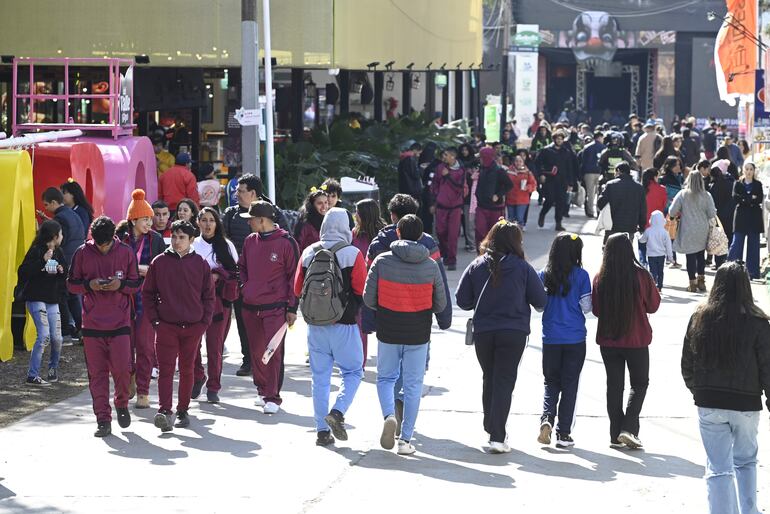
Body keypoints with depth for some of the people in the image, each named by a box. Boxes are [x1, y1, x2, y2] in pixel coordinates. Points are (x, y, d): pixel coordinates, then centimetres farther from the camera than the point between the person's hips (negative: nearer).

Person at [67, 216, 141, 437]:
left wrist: (121, 284, -13)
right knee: (97, 372, 1)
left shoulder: (126, 253, 1)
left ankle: (122, 404, 21)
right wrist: (89, 285, -13)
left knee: (122, 368, -8)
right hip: (92, 323, 1)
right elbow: (71, 284, 6)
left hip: (120, 322, -1)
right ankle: (103, 419, 8)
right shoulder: (83, 253, 1)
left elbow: (136, 284, 8)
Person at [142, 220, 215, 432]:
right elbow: (147, 293, 6)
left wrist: (205, 321, 0)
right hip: (166, 326, -1)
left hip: (193, 327, 1)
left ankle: (183, 410, 19)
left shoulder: (200, 264, 2)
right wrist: (154, 320, -2)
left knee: (187, 370, 10)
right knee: (166, 370, -7)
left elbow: (208, 295, 8)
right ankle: (165, 411, -14)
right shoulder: (159, 262, 1)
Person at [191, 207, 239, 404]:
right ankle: (197, 378, 18)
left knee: (215, 344, -3)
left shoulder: (226, 246, 7)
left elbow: (236, 271, 4)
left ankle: (213, 387, 5)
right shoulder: (192, 245, 9)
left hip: (219, 300, -1)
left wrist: (218, 276, -10)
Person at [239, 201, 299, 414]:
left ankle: (273, 397, -5)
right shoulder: (250, 241, 9)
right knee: (256, 351, 11)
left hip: (275, 308, -6)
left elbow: (294, 276, -5)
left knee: (274, 352, -9)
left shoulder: (286, 242, -7)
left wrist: (292, 308, -6)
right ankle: (262, 391, 25)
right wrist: (246, 286, 8)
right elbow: (242, 267, 25)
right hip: (250, 307, 6)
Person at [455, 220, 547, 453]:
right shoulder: (523, 268, -6)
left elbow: (462, 300, 0)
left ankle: (490, 427, 32)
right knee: (504, 382, -1)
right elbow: (540, 301, -3)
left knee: (489, 379, 20)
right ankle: (497, 437, -9)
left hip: (483, 331, 3)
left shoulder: (476, 266, -1)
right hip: (514, 333, -3)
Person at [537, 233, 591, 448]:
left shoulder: (544, 275, -1)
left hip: (550, 338, 2)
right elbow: (586, 307, -7)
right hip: (575, 338, -2)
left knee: (551, 382, 15)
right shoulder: (581, 275, -8)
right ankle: (563, 433, 7)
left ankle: (547, 418, -11)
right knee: (570, 384, 7)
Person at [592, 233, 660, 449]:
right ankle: (629, 428, -4)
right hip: (637, 340, -2)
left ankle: (616, 434, 11)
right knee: (639, 383, 11)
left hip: (608, 340, 2)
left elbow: (596, 310, 2)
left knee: (614, 385, 11)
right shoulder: (641, 276, -14)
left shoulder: (600, 278, -8)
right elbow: (653, 305, -2)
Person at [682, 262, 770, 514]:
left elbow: (687, 364, 5)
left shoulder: (699, 319, -3)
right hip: (746, 405, -1)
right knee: (746, 461, 20)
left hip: (708, 405, 1)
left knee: (718, 468, 4)